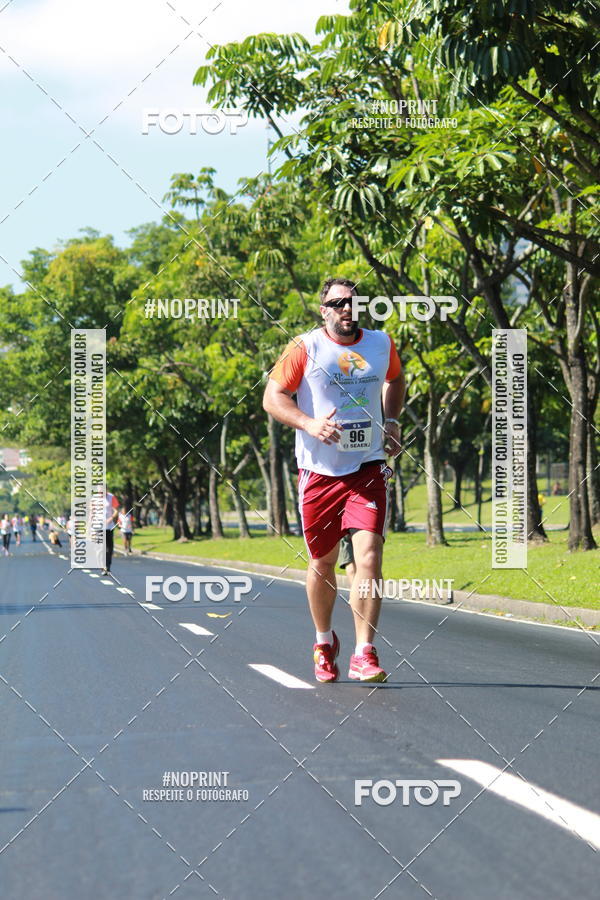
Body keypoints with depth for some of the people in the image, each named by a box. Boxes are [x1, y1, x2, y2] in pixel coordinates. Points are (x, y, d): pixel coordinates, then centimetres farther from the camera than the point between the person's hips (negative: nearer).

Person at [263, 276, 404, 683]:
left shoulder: (382, 344, 7)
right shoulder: (305, 348, -4)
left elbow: (395, 379, 28)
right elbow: (272, 397, -4)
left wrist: (391, 421, 14)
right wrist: (310, 424, -20)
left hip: (368, 469, 1)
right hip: (320, 470, -1)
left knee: (369, 557, -15)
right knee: (322, 563, 9)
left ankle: (365, 654, -12)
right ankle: (324, 643, 33)